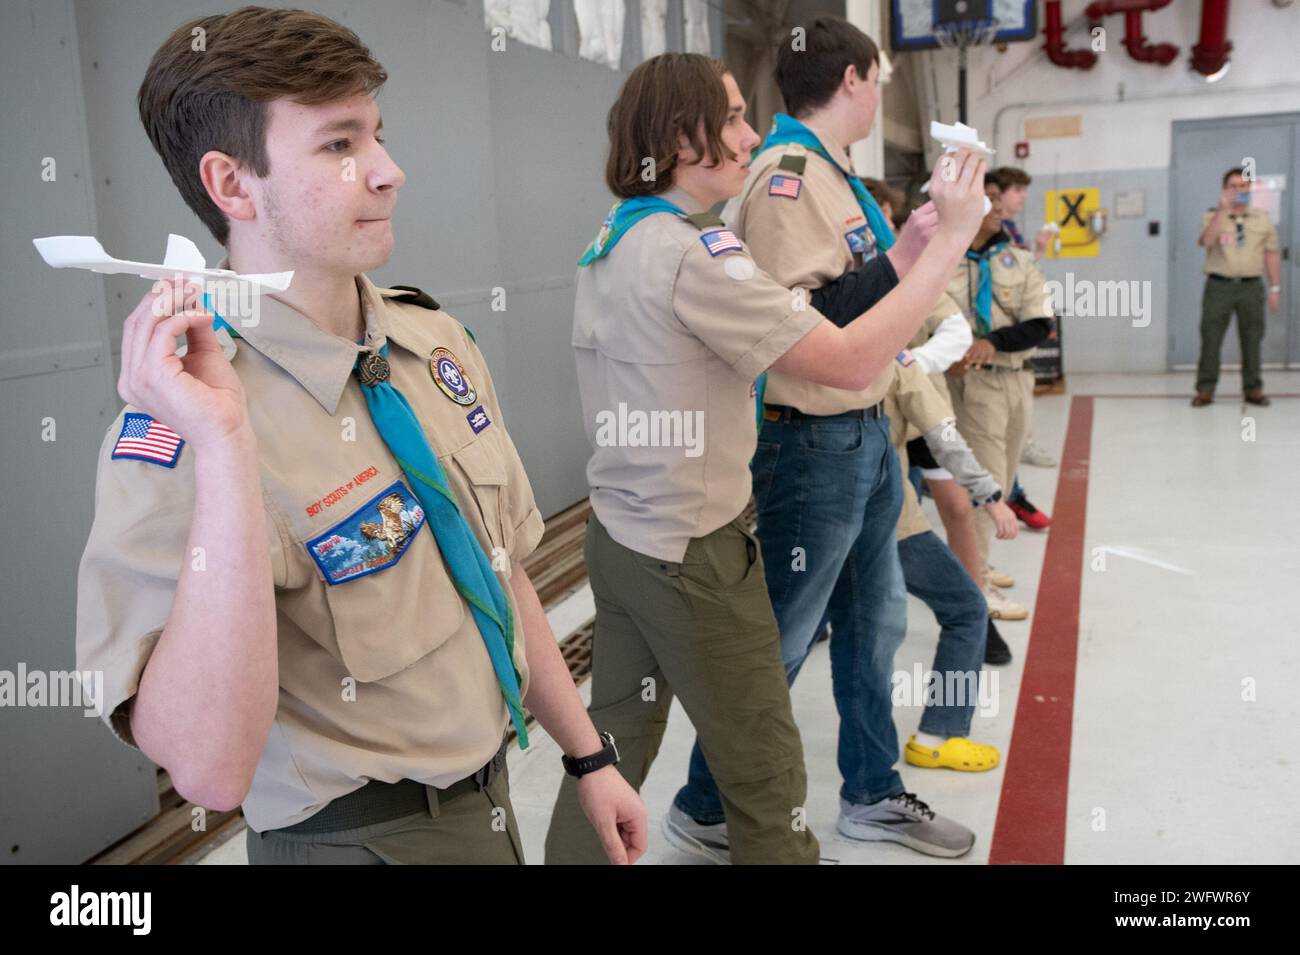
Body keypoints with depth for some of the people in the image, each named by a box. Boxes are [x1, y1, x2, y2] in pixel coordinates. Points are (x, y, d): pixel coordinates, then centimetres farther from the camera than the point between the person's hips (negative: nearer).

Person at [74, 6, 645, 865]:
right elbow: (211, 770, -31)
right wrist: (225, 449, -37)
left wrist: (589, 756, 10)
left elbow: (503, 570, 5)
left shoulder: (436, 340, -3)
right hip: (357, 837, -6)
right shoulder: (181, 433, -23)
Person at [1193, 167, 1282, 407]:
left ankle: (1253, 389, 16)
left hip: (1251, 286, 2)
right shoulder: (1212, 217, 3)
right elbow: (1207, 241, -17)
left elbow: (1272, 253, 9)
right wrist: (1222, 209, -22)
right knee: (1211, 338, -1)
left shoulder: (1263, 218, 10)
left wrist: (1275, 287, 4)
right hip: (1219, 285, -2)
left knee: (1252, 339, 6)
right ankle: (1205, 389, 6)